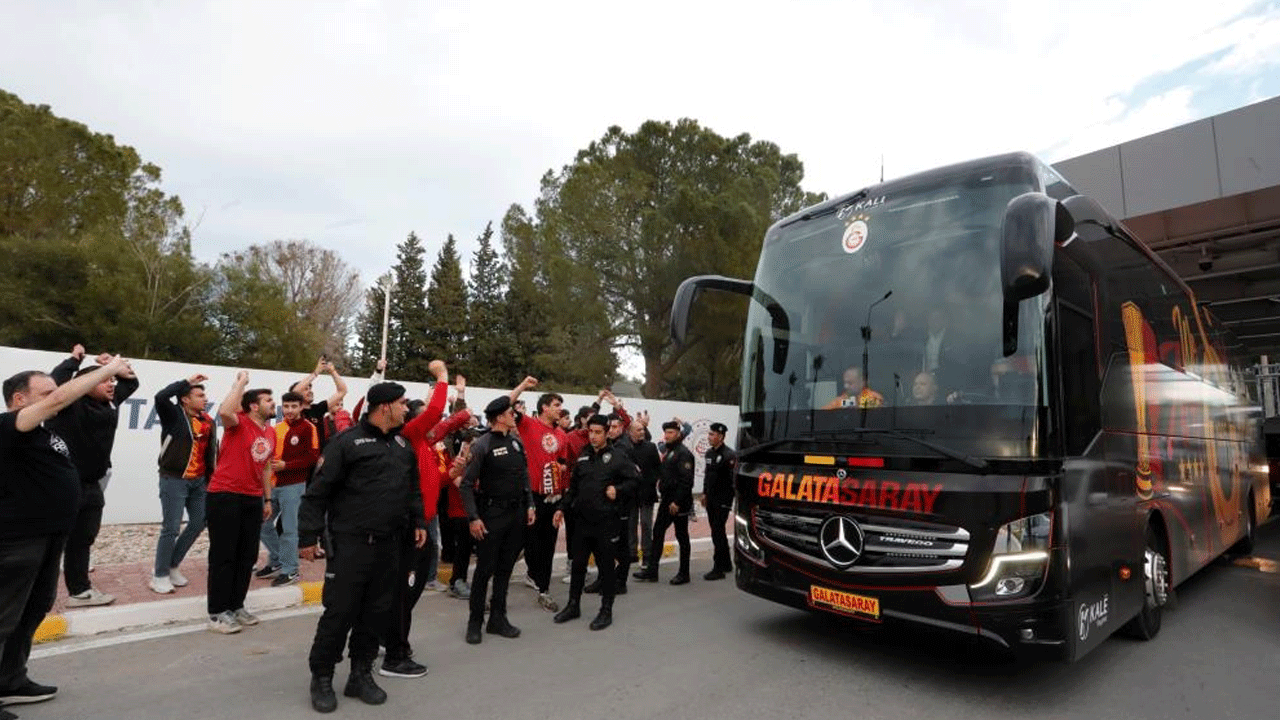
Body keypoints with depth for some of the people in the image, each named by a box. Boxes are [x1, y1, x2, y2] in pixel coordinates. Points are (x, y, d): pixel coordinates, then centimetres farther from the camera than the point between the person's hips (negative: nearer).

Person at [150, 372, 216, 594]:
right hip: (174, 480, -6)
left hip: (198, 481, 6)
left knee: (199, 522, 11)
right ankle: (160, 575, 12)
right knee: (171, 528, -3)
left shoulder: (208, 421, 7)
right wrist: (187, 381, -24)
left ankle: (172, 566, 28)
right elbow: (161, 397, -30)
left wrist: (211, 478, 10)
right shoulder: (174, 415, -8)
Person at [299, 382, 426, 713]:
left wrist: (418, 521, 14)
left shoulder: (403, 445, 11)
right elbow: (319, 491, -10)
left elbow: (413, 489, 20)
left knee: (377, 612, 12)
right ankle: (321, 677, 21)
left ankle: (360, 675, 26)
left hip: (389, 545, 6)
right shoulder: (348, 442, -10)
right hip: (350, 543, -6)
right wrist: (309, 535, -11)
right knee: (339, 612, 1)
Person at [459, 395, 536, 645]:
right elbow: (466, 484, -13)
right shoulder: (482, 445, -13)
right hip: (492, 514, -6)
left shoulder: (516, 442, 6)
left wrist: (529, 505, 7)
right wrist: (473, 517, -16)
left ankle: (498, 618, 23)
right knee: (485, 569, 2)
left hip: (517, 512, 6)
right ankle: (475, 621, 17)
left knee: (505, 568, 12)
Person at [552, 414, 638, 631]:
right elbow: (573, 487, 16)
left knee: (606, 566, 5)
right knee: (578, 564, 13)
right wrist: (563, 508, 10)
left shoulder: (618, 457, -6)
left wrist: (618, 490, -20)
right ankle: (573, 605, 29)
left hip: (608, 521, -5)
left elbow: (634, 479, -6)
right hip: (583, 520, 5)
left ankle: (606, 610, 19)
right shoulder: (582, 458, 10)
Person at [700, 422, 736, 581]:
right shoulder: (709, 453, 11)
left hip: (723, 500, -8)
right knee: (718, 532, 16)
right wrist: (705, 493, 19)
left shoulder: (729, 454, -15)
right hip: (711, 499, 8)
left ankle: (718, 569, 0)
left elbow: (733, 478, -16)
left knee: (717, 532, -7)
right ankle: (726, 563, 29)